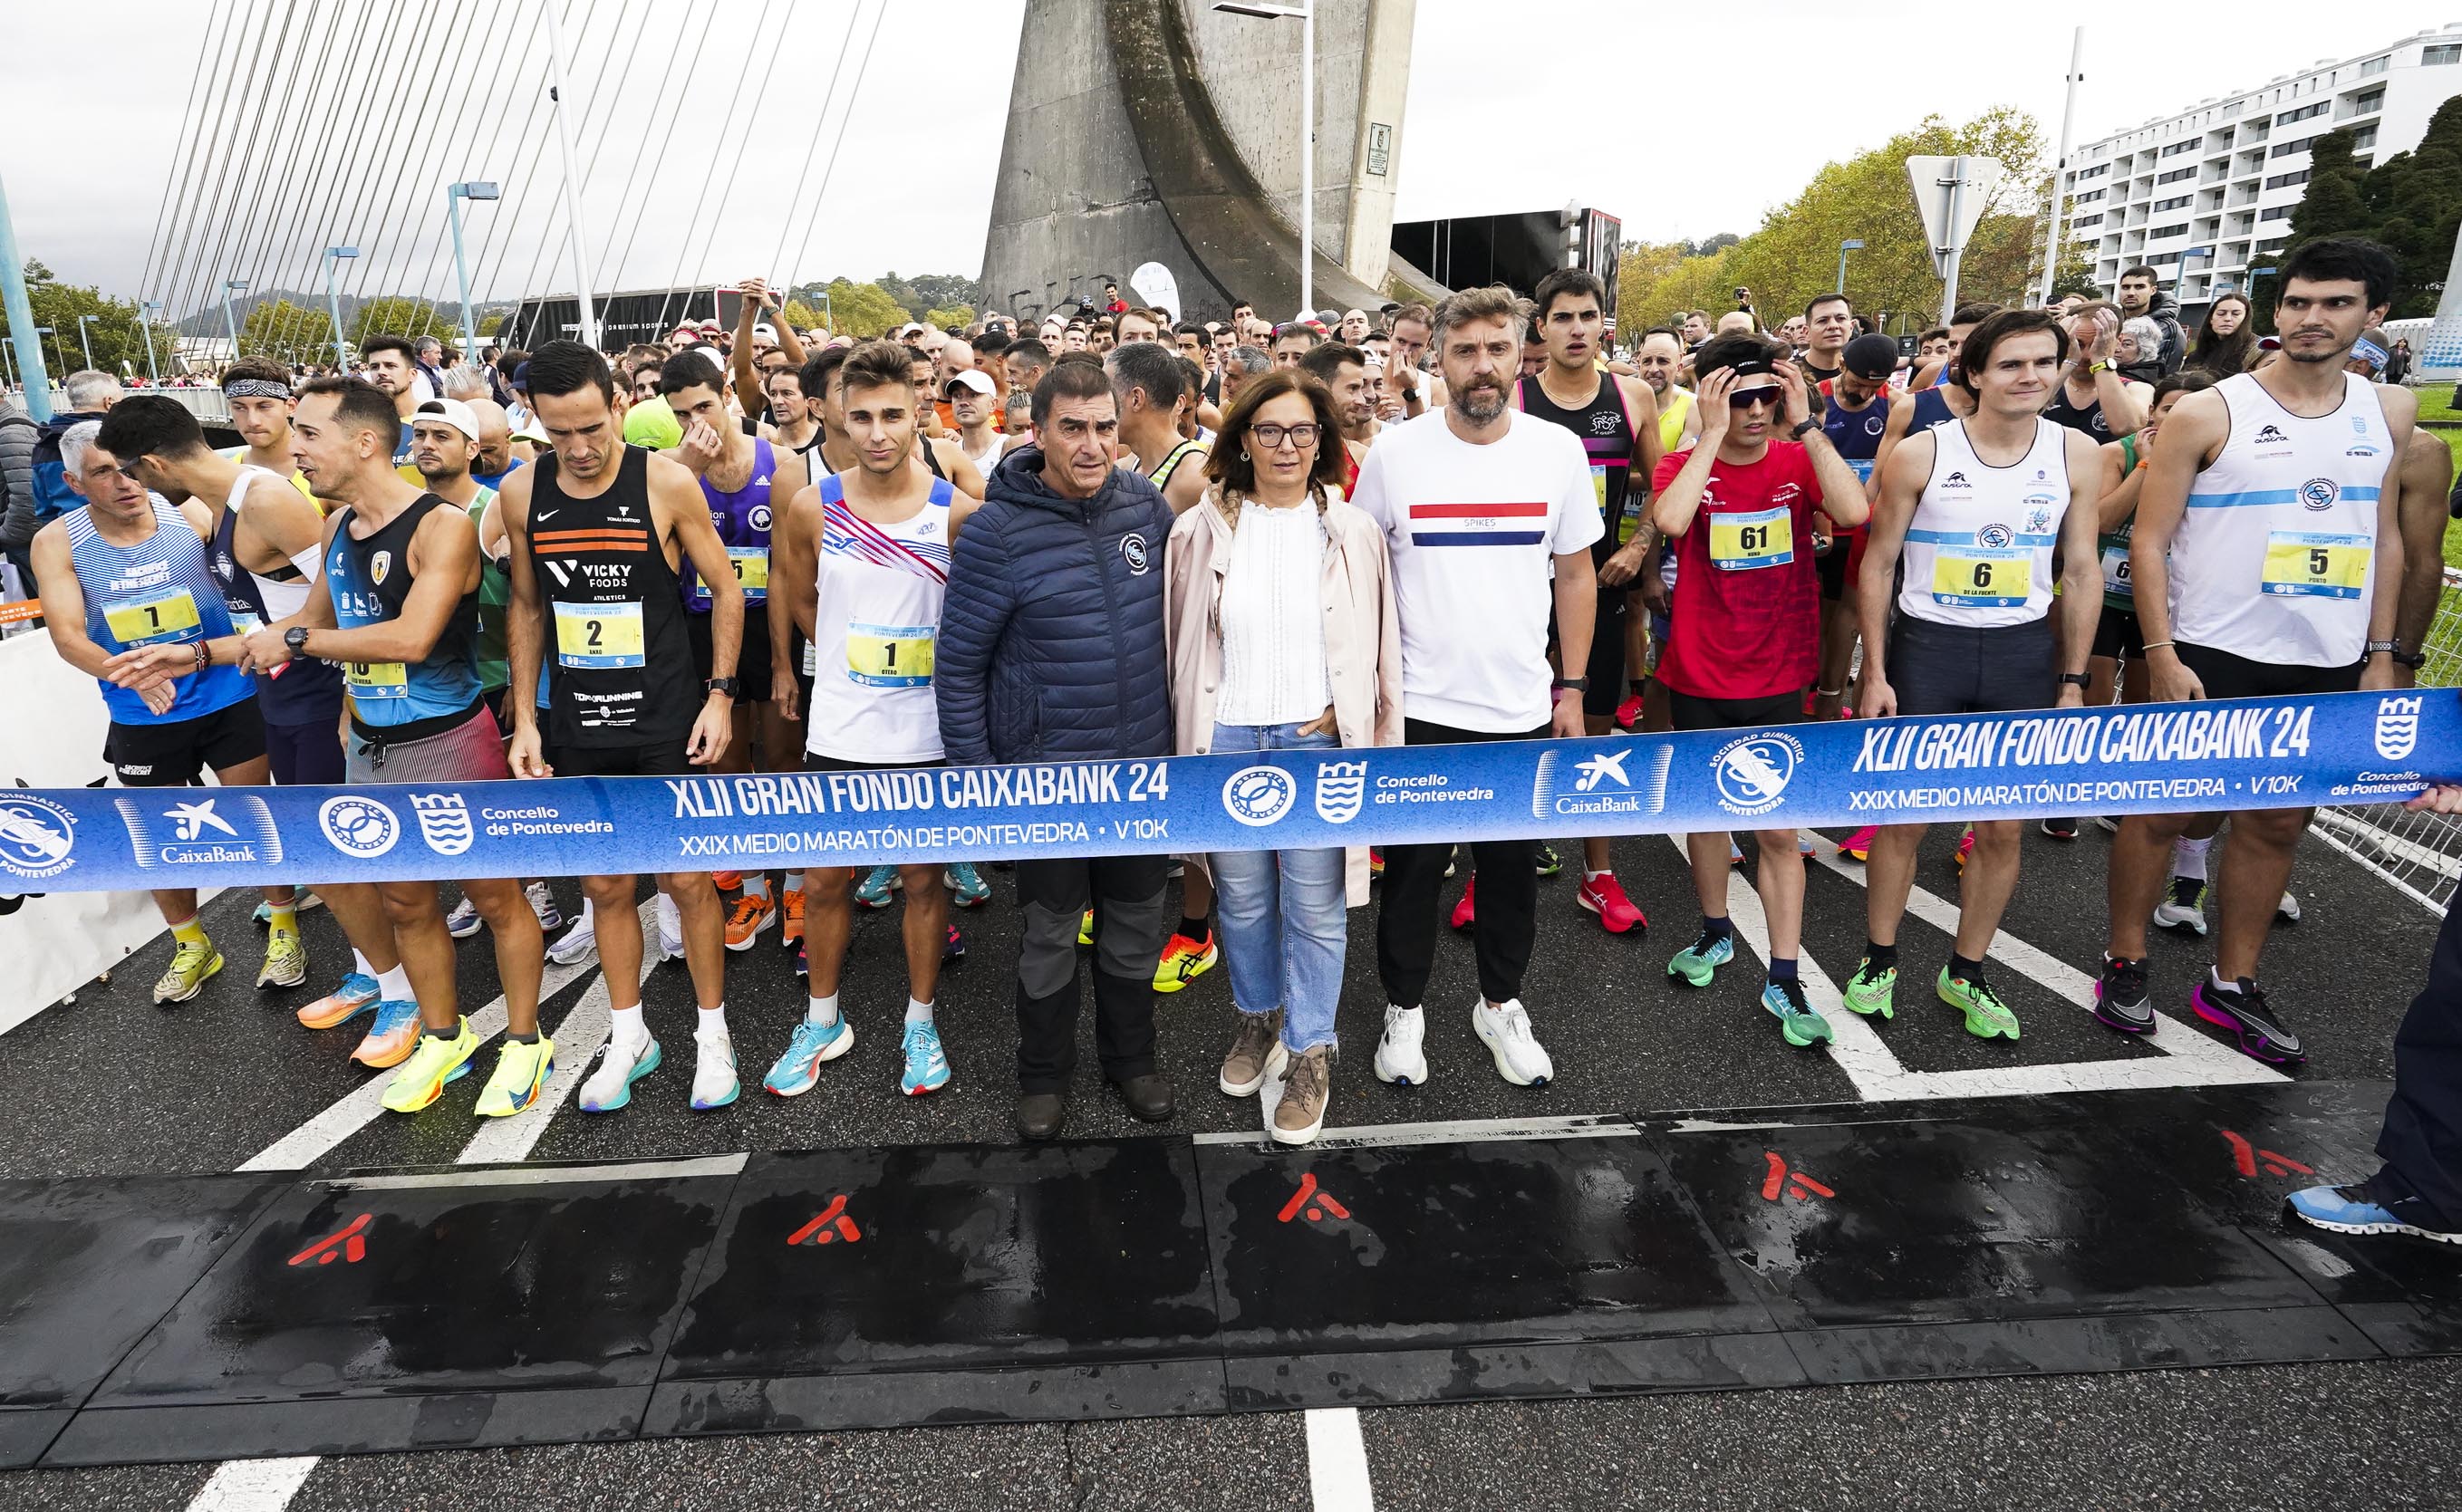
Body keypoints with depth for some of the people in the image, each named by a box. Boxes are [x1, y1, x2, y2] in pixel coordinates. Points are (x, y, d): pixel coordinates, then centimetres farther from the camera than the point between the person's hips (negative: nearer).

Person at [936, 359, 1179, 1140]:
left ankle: (1131, 1055, 37)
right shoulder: (998, 531, -14)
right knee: (1051, 930, 10)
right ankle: (1043, 1073, 32)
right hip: (1047, 769, -3)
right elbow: (958, 660, -9)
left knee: (1136, 919, 16)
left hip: (1142, 761, 4)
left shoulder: (1147, 504, -1)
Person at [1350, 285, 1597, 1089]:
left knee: (1513, 866, 14)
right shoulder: (1394, 452, -5)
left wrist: (1571, 685, 5)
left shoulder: (1558, 450, -1)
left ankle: (1500, 1004, 35)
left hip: (1523, 708, 2)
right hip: (1418, 707, -1)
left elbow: (1575, 573, 7)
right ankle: (1404, 1007, 30)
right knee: (1412, 867, 10)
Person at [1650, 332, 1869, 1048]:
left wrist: (1805, 423, -21)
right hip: (1698, 677, 0)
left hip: (1777, 680, 0)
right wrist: (1712, 433, -24)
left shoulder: (1798, 461, -2)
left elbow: (1854, 512, -23)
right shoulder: (1684, 464, -5)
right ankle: (1715, 933, 37)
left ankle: (1783, 981, 12)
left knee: (1780, 829, 3)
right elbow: (1669, 520, -29)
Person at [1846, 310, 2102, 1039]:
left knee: (2002, 828, 7)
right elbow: (1879, 566, -3)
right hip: (1925, 648, -2)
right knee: (1904, 815, 4)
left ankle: (1965, 973, 24)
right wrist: (1875, 673, -6)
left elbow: (2080, 572, 6)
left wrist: (2072, 681, 3)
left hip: (2023, 652, 3)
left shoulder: (2076, 453, 1)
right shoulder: (1921, 454, -8)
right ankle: (1879, 960, 21)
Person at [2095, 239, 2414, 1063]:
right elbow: (2148, 540, -8)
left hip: (2329, 665, 5)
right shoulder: (2208, 414, -7)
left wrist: (2381, 653, 8)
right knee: (2163, 812, 3)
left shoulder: (2388, 414, 8)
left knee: (2277, 823, 11)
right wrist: (2161, 656, -15)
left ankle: (2232, 982, 24)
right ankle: (2124, 963, 18)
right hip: (2212, 658, -5)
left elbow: (2387, 538, 14)